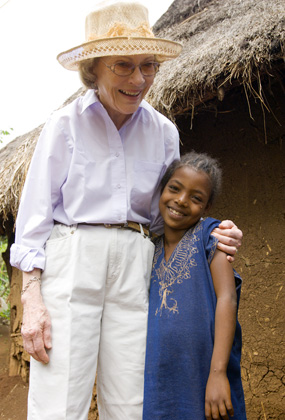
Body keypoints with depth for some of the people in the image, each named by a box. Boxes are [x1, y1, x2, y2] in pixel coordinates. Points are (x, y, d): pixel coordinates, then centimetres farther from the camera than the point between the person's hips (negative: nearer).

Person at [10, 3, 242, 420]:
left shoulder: (163, 132, 10)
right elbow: (35, 213, 0)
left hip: (134, 270, 3)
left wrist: (211, 236, -3)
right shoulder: (65, 124, 1)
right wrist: (32, 300, -9)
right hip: (70, 264, -3)